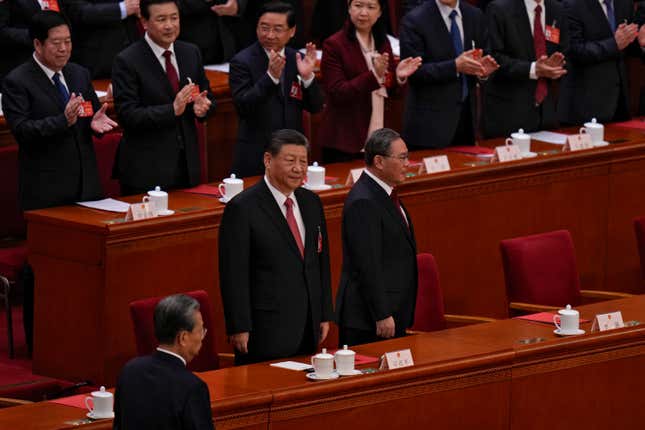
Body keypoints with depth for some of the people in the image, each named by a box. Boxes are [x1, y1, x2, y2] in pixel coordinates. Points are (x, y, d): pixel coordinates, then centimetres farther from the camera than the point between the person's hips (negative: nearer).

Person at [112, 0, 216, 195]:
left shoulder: (191, 53, 8)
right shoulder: (127, 61, -10)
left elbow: (208, 98, 15)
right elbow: (128, 116, -15)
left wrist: (203, 106, -9)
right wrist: (172, 110, -26)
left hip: (187, 164, 5)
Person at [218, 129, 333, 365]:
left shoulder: (311, 203, 12)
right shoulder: (242, 208, -10)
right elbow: (233, 273, -12)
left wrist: (325, 315, 15)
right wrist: (239, 328, -15)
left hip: (308, 328, 6)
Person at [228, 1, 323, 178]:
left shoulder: (298, 60, 5)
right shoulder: (242, 62, -8)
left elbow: (315, 107, 3)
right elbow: (243, 107, -19)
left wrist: (307, 76, -15)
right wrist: (271, 76, -30)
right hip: (255, 159, -4)